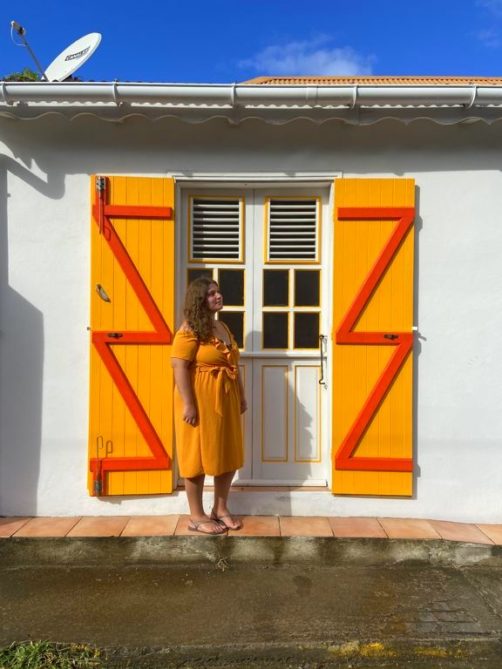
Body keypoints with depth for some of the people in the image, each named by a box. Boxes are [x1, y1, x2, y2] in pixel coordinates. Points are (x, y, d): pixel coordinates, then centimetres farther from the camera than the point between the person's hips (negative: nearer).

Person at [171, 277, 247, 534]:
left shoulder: (223, 327, 14)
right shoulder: (190, 329, -12)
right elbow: (179, 366, -18)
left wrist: (241, 395, 18)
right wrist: (188, 404, -22)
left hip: (225, 400, 8)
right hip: (200, 400, -8)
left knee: (228, 454, 13)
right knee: (198, 455, 2)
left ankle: (221, 509, 29)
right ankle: (196, 516, 15)